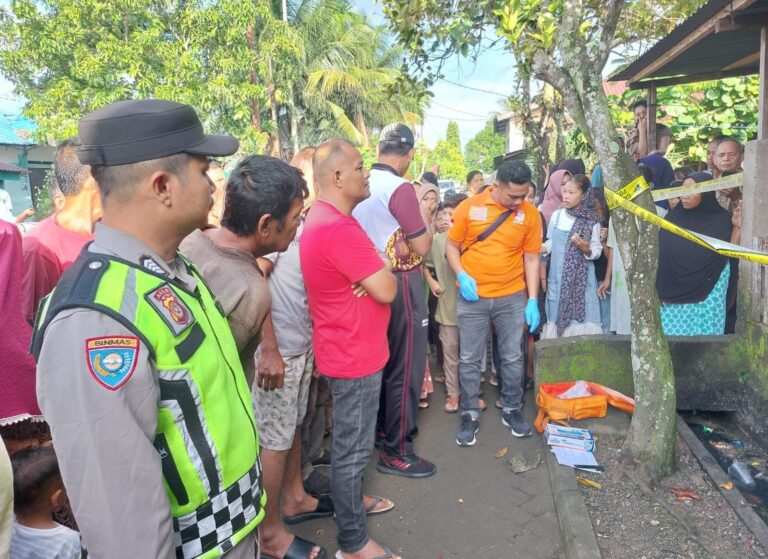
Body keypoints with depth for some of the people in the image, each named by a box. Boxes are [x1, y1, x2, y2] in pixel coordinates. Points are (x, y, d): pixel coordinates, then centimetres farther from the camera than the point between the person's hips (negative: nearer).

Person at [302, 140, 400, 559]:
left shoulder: (325, 217, 7)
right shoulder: (338, 229, -27)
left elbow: (364, 276, 14)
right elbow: (387, 290, -25)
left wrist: (369, 275, -9)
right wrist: (382, 269, -3)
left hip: (348, 349, 10)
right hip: (354, 355, -10)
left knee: (348, 441, 25)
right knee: (353, 448, 4)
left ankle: (351, 500, 44)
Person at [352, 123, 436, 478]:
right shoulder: (401, 189, -19)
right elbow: (423, 248, -16)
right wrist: (427, 215, -3)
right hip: (401, 285, -8)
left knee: (383, 361, 21)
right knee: (406, 368, 3)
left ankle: (382, 428, 36)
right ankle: (396, 451, 12)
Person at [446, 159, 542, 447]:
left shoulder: (530, 214, -3)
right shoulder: (469, 207, -7)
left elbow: (531, 258, 3)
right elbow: (452, 246, 1)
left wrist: (533, 300, -1)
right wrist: (461, 276, -16)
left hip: (512, 298, 1)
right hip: (472, 298, -1)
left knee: (513, 358, 12)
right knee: (469, 359, 6)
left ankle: (511, 410, 31)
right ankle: (470, 415, 21)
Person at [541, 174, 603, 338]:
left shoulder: (591, 221, -4)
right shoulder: (556, 215, 3)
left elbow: (597, 251, -2)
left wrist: (586, 249, -21)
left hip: (581, 278, -3)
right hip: (557, 277, 3)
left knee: (580, 316, -5)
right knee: (557, 317, 7)